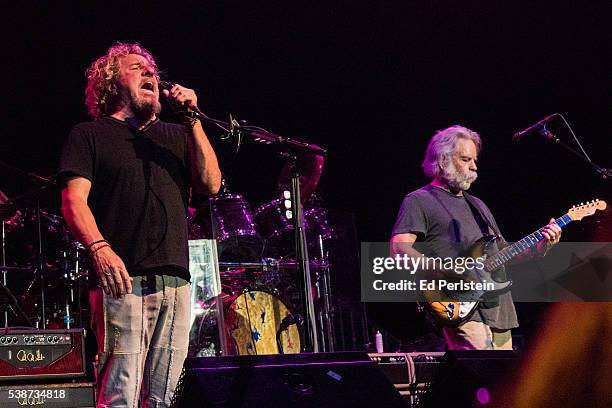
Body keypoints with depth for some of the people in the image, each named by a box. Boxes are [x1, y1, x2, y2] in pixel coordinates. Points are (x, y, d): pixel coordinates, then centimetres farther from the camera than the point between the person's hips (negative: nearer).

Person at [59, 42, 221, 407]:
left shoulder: (176, 136, 24)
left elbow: (211, 185, 11)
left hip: (176, 283, 5)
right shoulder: (90, 135, 10)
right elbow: (74, 200, -2)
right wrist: (99, 248, -20)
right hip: (124, 280, -5)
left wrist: (193, 122, 3)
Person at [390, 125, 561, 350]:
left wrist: (541, 246, 8)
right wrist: (448, 273, -23)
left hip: (500, 311, 8)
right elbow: (399, 249, -12)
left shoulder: (477, 205, 27)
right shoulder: (419, 201, 3)